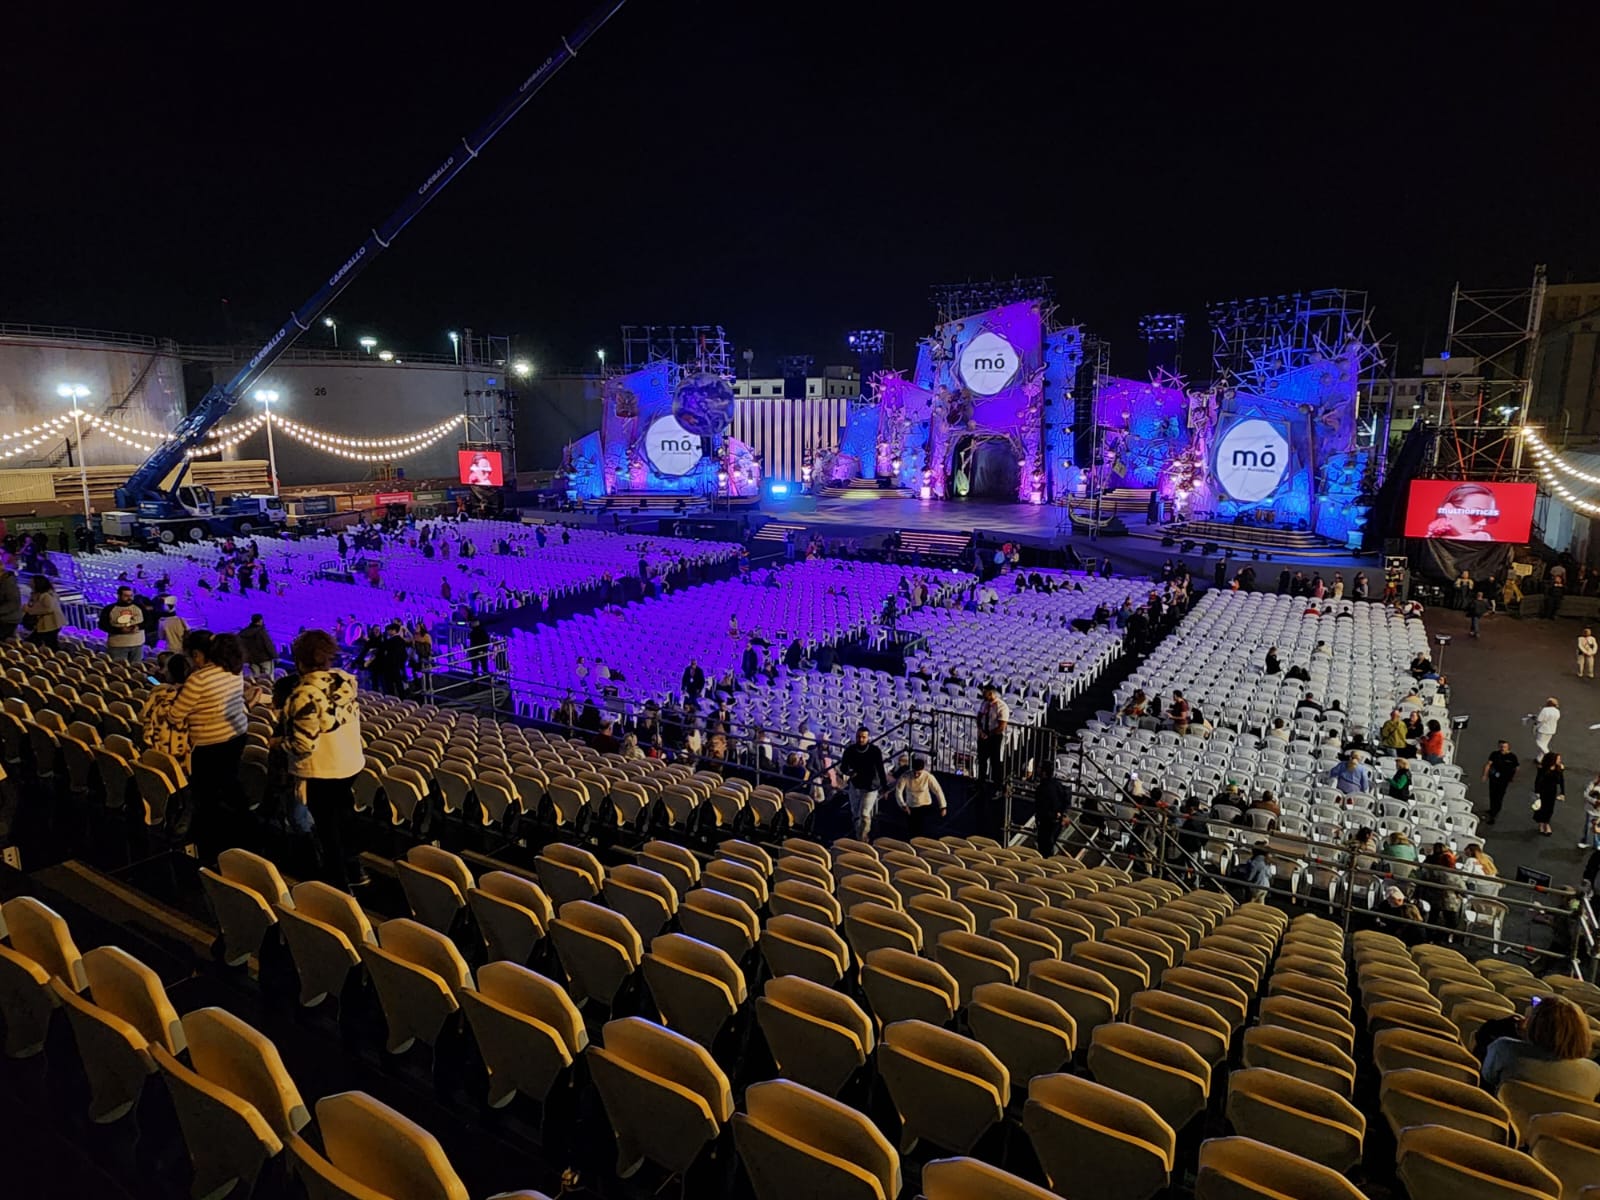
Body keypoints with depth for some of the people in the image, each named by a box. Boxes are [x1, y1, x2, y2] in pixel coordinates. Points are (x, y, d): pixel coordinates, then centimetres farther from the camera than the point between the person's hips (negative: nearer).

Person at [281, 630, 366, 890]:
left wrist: (281, 739, -7)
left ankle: (339, 882, 25)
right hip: (351, 761, 7)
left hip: (321, 771, -7)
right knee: (344, 815, 25)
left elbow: (304, 744, -23)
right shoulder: (346, 680, -5)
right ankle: (353, 870, 40)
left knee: (327, 826, 11)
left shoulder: (304, 694, -26)